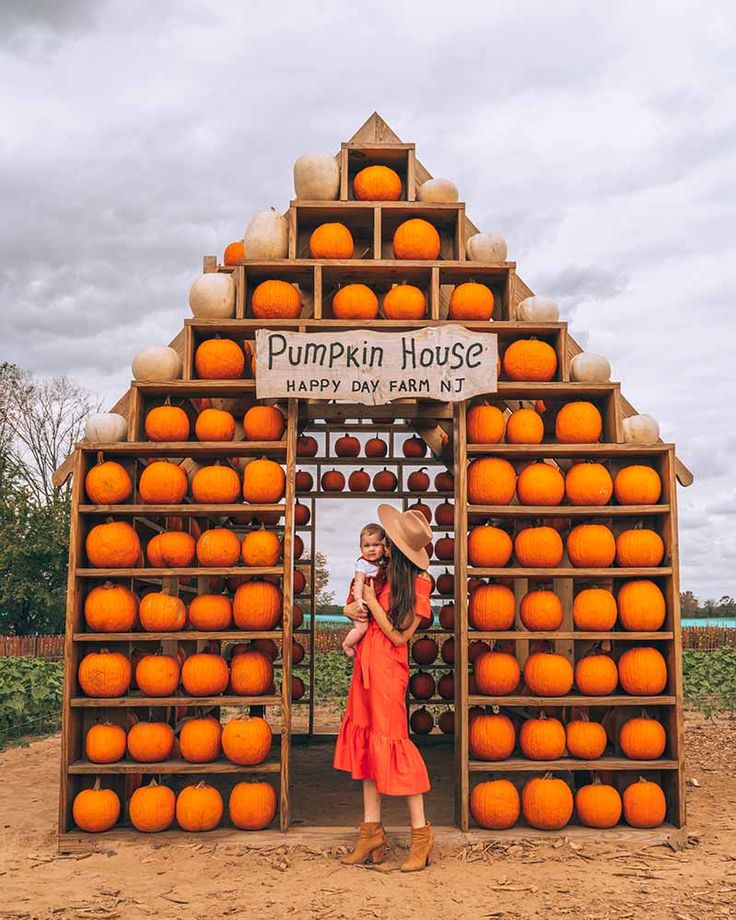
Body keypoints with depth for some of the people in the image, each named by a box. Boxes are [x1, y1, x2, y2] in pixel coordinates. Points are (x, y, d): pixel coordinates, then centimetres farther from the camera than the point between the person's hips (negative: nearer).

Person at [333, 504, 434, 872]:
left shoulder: (417, 583, -11)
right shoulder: (384, 573, 8)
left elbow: (399, 635, -13)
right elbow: (355, 602, 22)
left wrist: (372, 602, -10)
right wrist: (351, 608, -1)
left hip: (388, 669, -8)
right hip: (366, 664, 8)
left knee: (390, 743, -4)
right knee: (366, 742, 10)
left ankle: (421, 833, 7)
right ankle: (372, 831, 19)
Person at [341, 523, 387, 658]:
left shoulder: (384, 563, 2)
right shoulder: (362, 563, -17)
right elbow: (359, 582, -27)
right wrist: (358, 599, -39)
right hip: (363, 604, -7)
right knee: (361, 627, -17)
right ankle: (347, 645, 7)